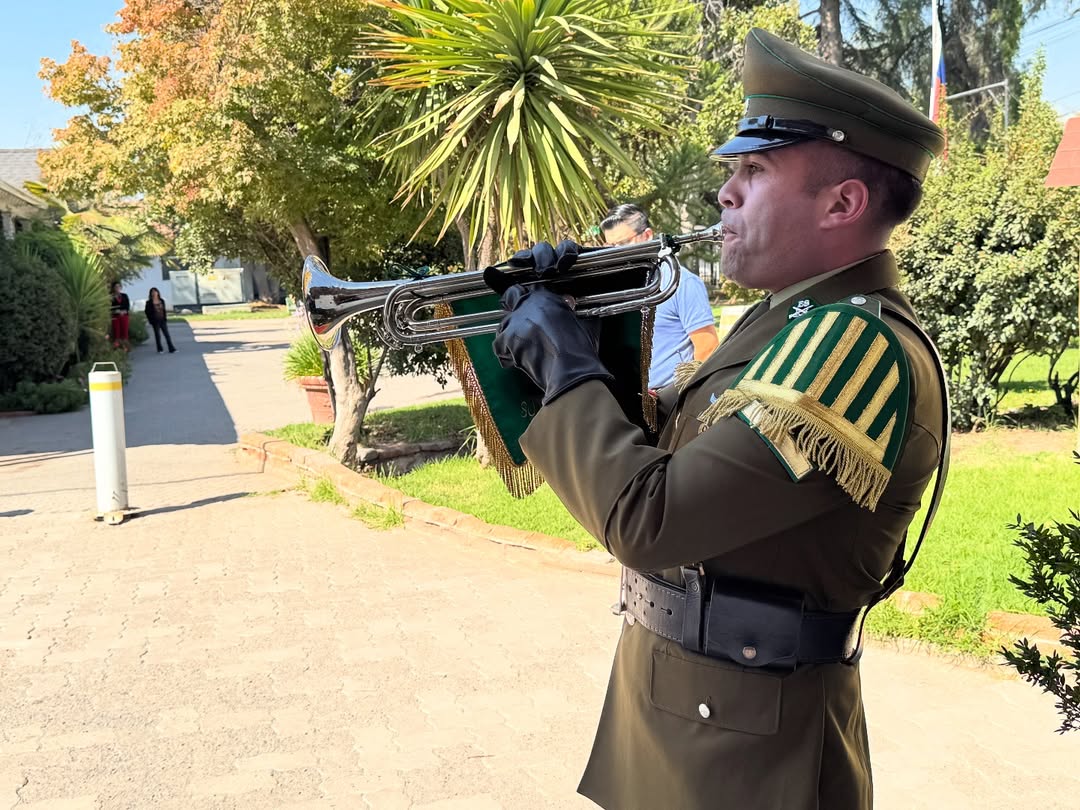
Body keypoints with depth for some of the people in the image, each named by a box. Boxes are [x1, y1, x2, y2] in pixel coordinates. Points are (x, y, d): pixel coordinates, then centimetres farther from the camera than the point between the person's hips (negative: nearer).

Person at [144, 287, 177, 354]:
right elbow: (147, 312, -2)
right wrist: (150, 320, -7)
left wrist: (165, 319, 7)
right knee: (157, 335, 4)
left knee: (166, 334, -2)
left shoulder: (162, 300, 6)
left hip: (162, 320, 3)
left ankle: (171, 348, -4)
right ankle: (159, 349, 12)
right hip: (155, 321, -3)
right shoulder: (149, 302, -4)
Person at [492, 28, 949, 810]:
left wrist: (567, 365, -17)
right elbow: (670, 446, 11)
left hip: (743, 744, -8)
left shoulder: (859, 344, -25)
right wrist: (589, 343, -1)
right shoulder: (798, 322, 7)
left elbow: (647, 519, -29)